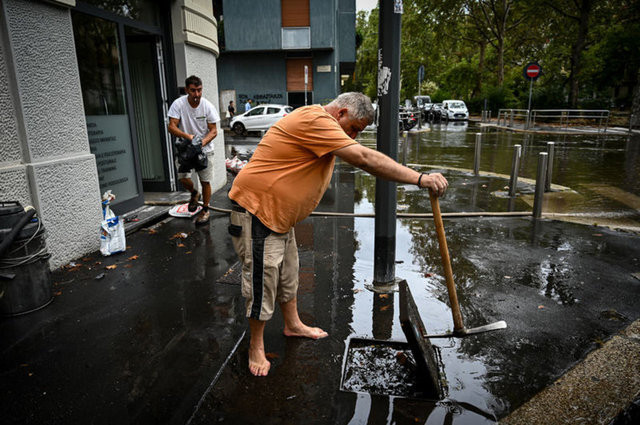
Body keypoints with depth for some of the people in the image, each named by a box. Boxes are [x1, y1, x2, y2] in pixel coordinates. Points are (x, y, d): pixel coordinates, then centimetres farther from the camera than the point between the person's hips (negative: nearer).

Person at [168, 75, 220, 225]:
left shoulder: (208, 106, -10)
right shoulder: (178, 104, -11)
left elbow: (214, 131, -8)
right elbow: (171, 127, -14)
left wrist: (202, 142, -28)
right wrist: (188, 136, -32)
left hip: (204, 149, 0)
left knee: (205, 181, 1)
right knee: (182, 177, -11)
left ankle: (205, 210, 20)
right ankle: (194, 194, 24)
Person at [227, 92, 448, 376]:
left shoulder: (322, 127, 13)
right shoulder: (315, 121, -22)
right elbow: (364, 158, -31)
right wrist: (420, 178, -30)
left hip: (279, 214, 10)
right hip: (256, 209, -10)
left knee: (288, 273, 21)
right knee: (262, 279, 0)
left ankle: (293, 324, 41)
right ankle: (256, 347, 19)